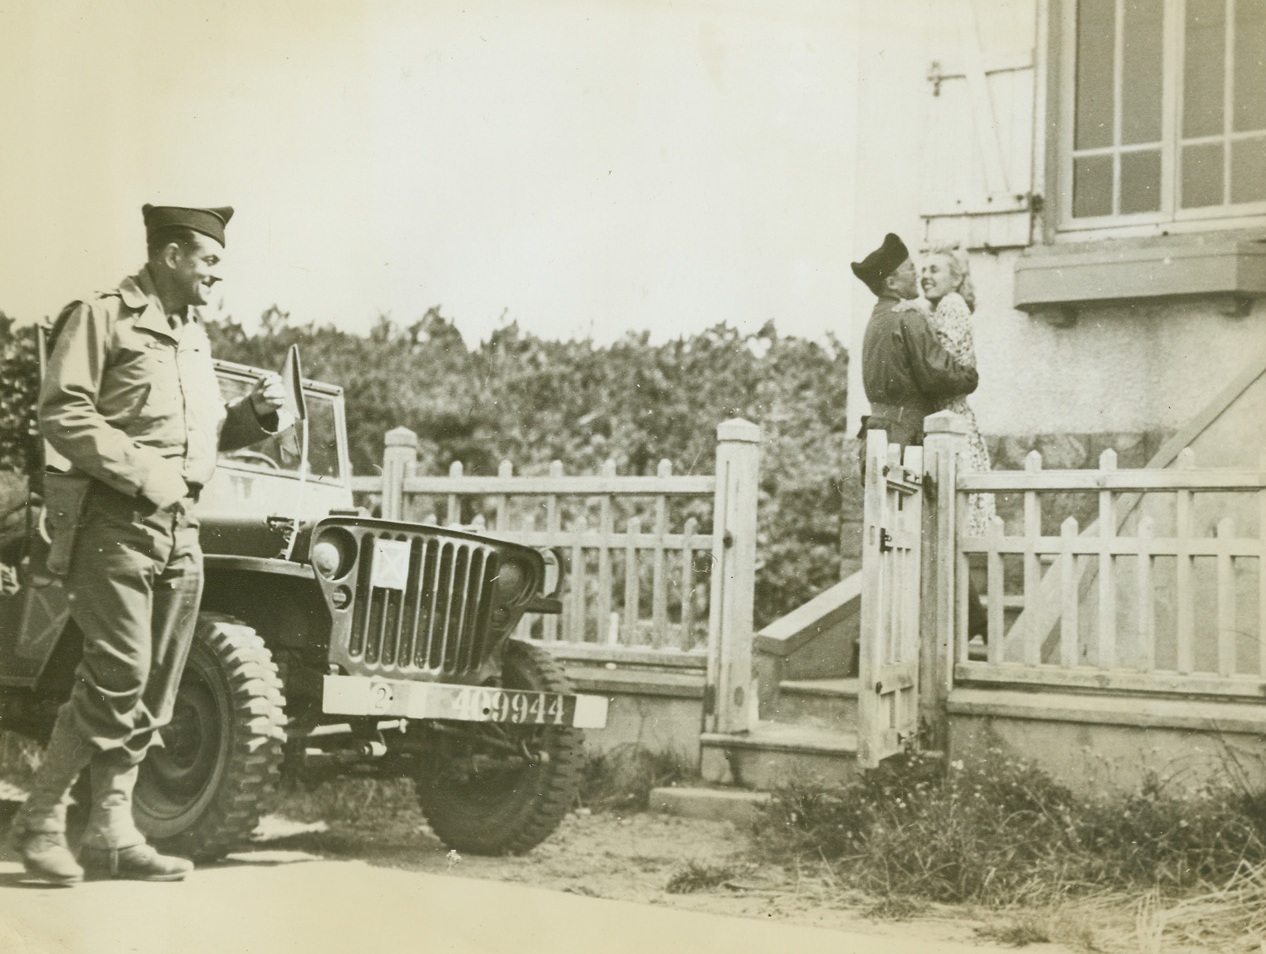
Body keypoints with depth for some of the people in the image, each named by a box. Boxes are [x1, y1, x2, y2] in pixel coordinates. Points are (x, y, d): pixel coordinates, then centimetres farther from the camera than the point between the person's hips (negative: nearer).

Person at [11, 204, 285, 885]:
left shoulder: (194, 335, 20)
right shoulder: (101, 317, -3)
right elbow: (60, 414, -13)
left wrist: (254, 414, 7)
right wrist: (142, 473, -19)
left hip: (182, 529, 8)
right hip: (117, 523, -8)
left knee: (153, 693, 5)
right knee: (118, 678, -13)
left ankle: (111, 833, 10)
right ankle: (41, 819, -1)